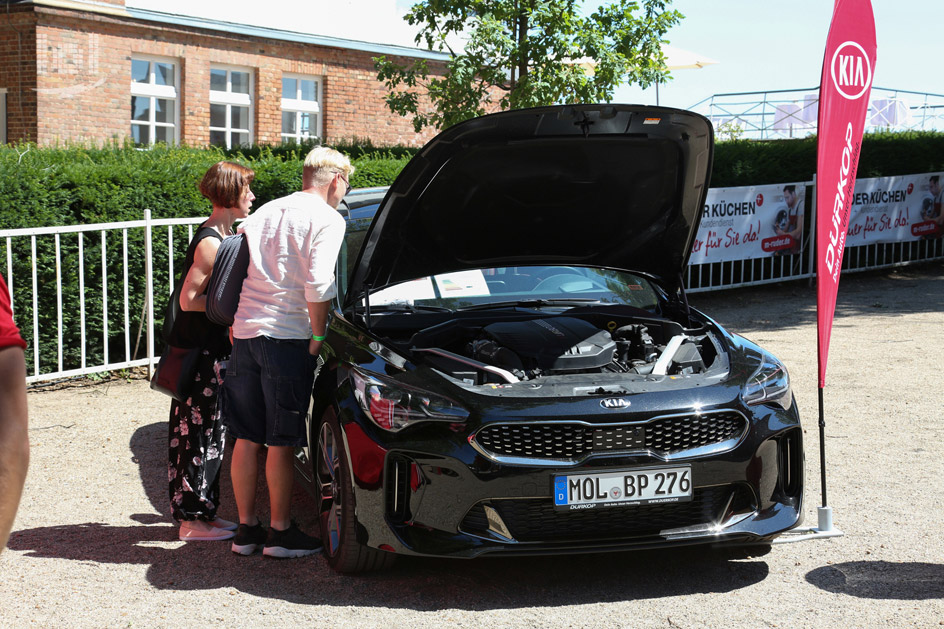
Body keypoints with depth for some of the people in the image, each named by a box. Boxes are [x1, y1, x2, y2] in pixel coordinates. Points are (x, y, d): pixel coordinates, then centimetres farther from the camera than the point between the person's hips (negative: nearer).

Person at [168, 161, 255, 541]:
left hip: (212, 349, 10)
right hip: (199, 352, -10)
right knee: (200, 434, -4)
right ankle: (193, 520, 3)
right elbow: (189, 300, -20)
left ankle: (203, 513, 22)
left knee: (208, 434, 14)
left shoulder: (225, 237, 13)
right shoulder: (211, 243, -17)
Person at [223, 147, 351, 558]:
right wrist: (318, 335, -6)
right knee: (282, 440, 1)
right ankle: (280, 531, 8)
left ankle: (246, 528, 18)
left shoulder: (265, 213, 20)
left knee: (247, 437, 11)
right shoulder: (327, 219, -3)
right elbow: (318, 284, -16)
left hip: (245, 333, 7)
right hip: (286, 338, -7)